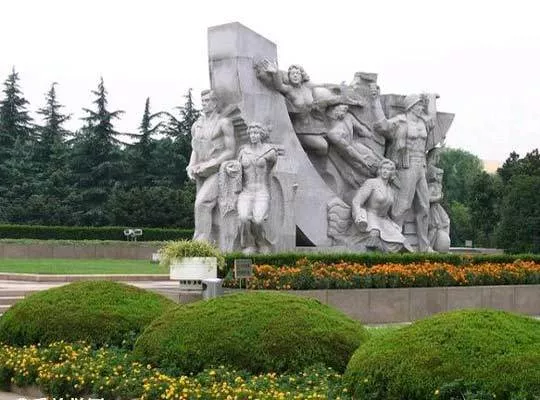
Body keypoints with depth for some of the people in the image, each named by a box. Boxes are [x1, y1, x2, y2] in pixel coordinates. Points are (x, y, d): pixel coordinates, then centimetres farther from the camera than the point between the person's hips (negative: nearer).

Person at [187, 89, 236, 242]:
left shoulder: (224, 122, -7)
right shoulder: (197, 125, 13)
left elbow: (231, 151, -10)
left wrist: (208, 164, -17)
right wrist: (191, 167, 0)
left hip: (218, 171, -7)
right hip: (202, 175, 7)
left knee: (202, 204, -24)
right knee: (207, 211, 4)